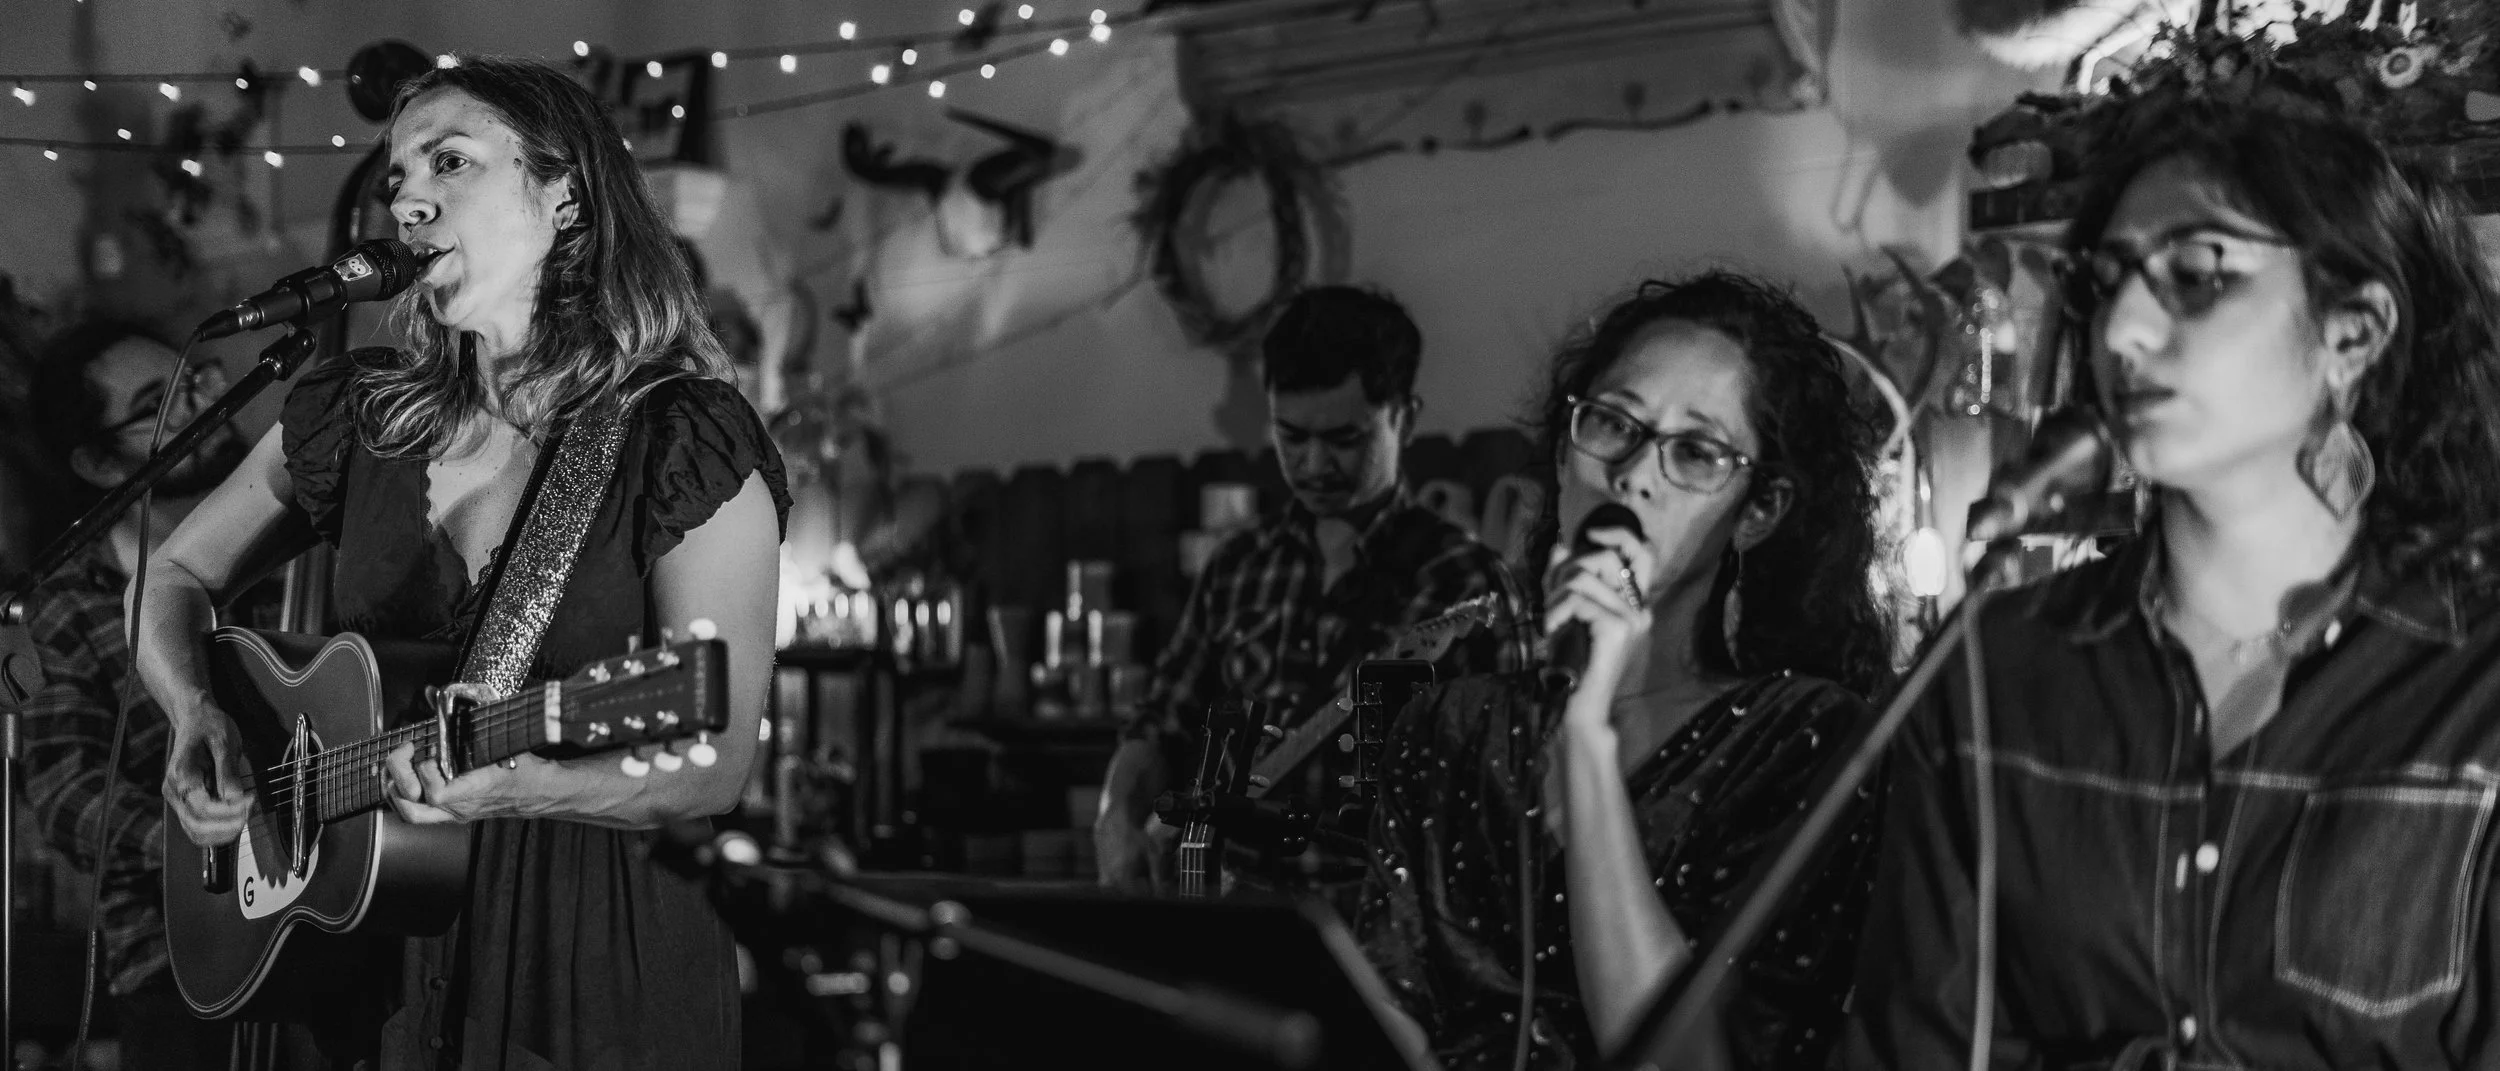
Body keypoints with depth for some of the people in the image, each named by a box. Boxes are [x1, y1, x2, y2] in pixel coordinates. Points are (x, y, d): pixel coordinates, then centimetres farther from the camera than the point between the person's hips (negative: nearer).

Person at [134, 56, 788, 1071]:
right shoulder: (354, 416, 5)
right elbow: (174, 578, 16)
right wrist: (197, 716, -4)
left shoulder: (691, 446, -9)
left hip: (603, 960, -4)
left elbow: (712, 767, -14)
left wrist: (517, 786, -30)